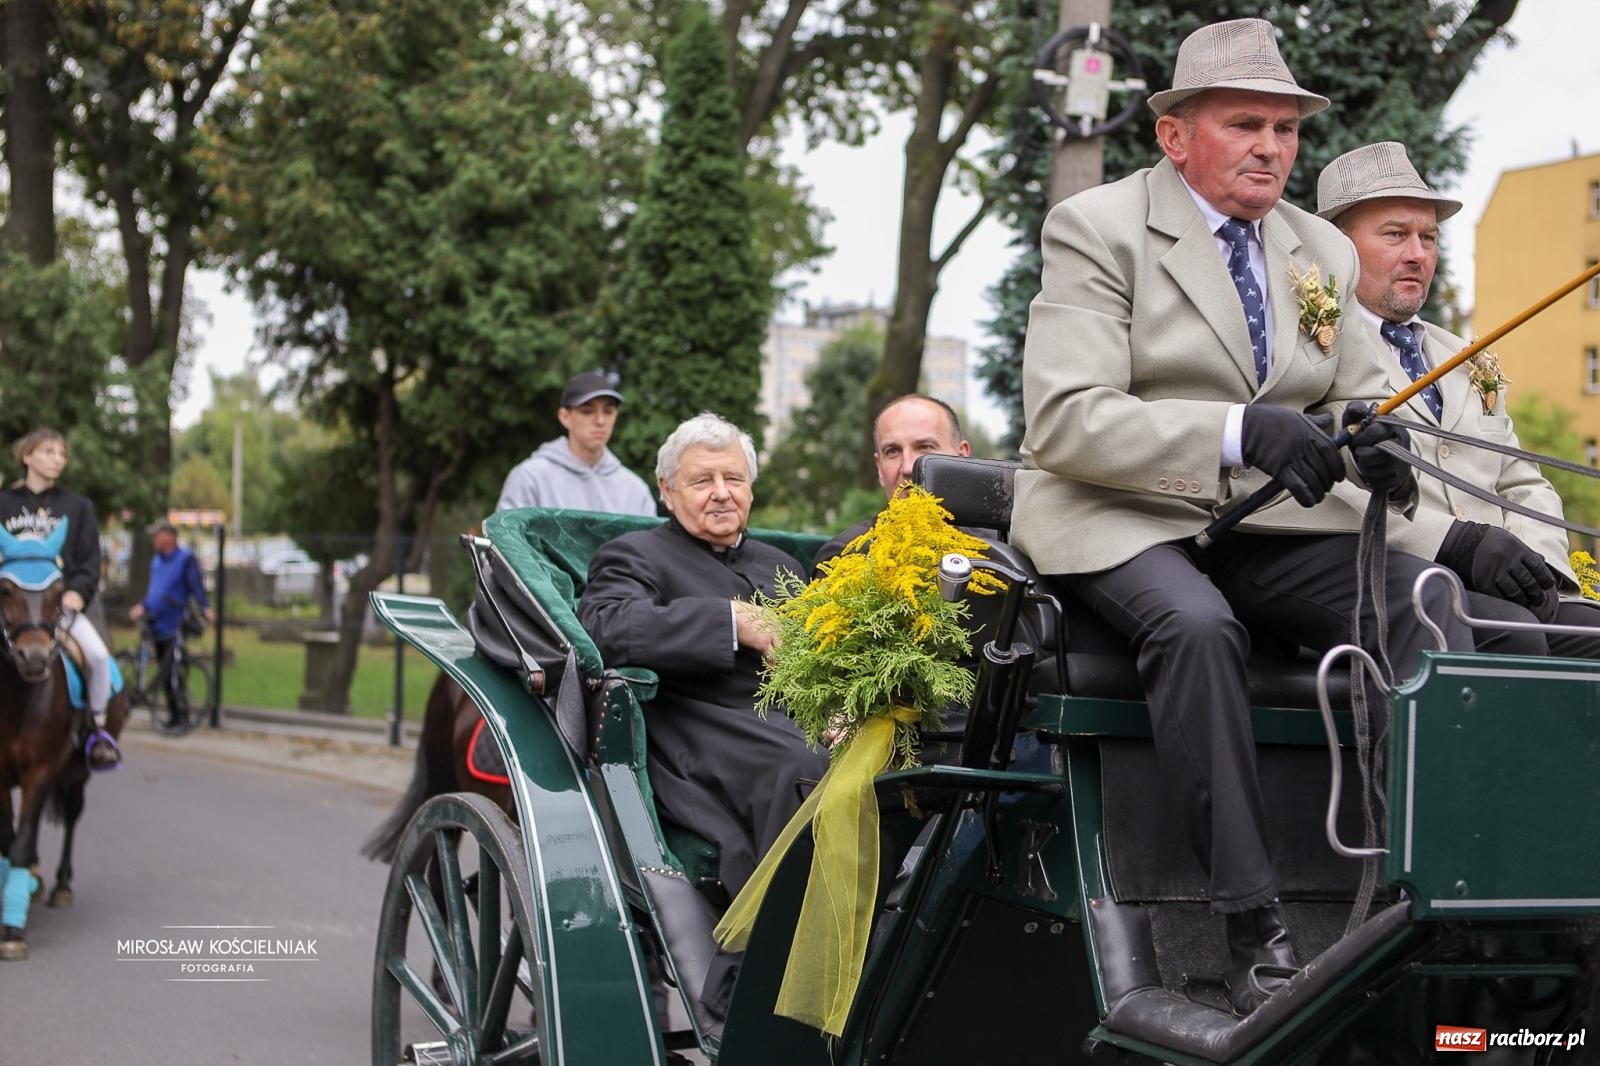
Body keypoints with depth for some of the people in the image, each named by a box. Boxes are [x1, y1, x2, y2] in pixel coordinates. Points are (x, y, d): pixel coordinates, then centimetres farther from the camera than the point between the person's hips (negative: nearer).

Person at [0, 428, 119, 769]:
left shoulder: (77, 507, 10)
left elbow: (90, 561, 7)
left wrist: (77, 591, -11)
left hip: (61, 602, 0)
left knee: (98, 654, -24)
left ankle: (96, 728, -5)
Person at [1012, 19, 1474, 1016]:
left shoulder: (1322, 251, 16)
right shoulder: (1096, 228, -4)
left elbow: (1356, 395, 20)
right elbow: (1062, 419, -15)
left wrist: (1374, 442, -8)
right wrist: (1239, 433, -28)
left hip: (1276, 525, 6)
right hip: (1121, 517, -5)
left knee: (1427, 605, -22)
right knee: (1197, 625, -37)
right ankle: (1256, 929, -32)